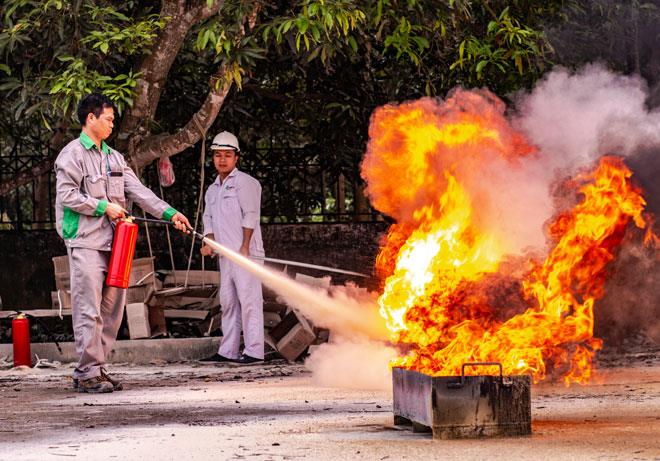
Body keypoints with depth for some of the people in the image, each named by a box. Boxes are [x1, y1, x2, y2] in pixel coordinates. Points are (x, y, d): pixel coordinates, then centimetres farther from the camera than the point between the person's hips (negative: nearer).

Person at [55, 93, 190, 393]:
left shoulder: (114, 157, 19)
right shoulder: (73, 154, -4)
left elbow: (138, 191, 12)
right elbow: (67, 195, -12)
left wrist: (170, 213, 2)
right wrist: (104, 206, -13)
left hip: (112, 241, 8)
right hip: (85, 242, -8)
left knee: (112, 307, 6)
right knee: (88, 309, -9)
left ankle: (93, 368, 12)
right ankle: (88, 373, -7)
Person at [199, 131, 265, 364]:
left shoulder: (245, 182, -3)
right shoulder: (212, 189, 20)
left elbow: (251, 216, -9)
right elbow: (209, 218, 21)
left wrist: (244, 248, -15)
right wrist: (209, 242, 2)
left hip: (244, 253, -8)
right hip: (225, 254, 8)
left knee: (248, 299, -10)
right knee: (227, 301, 9)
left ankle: (253, 351, -12)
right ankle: (227, 351, 13)